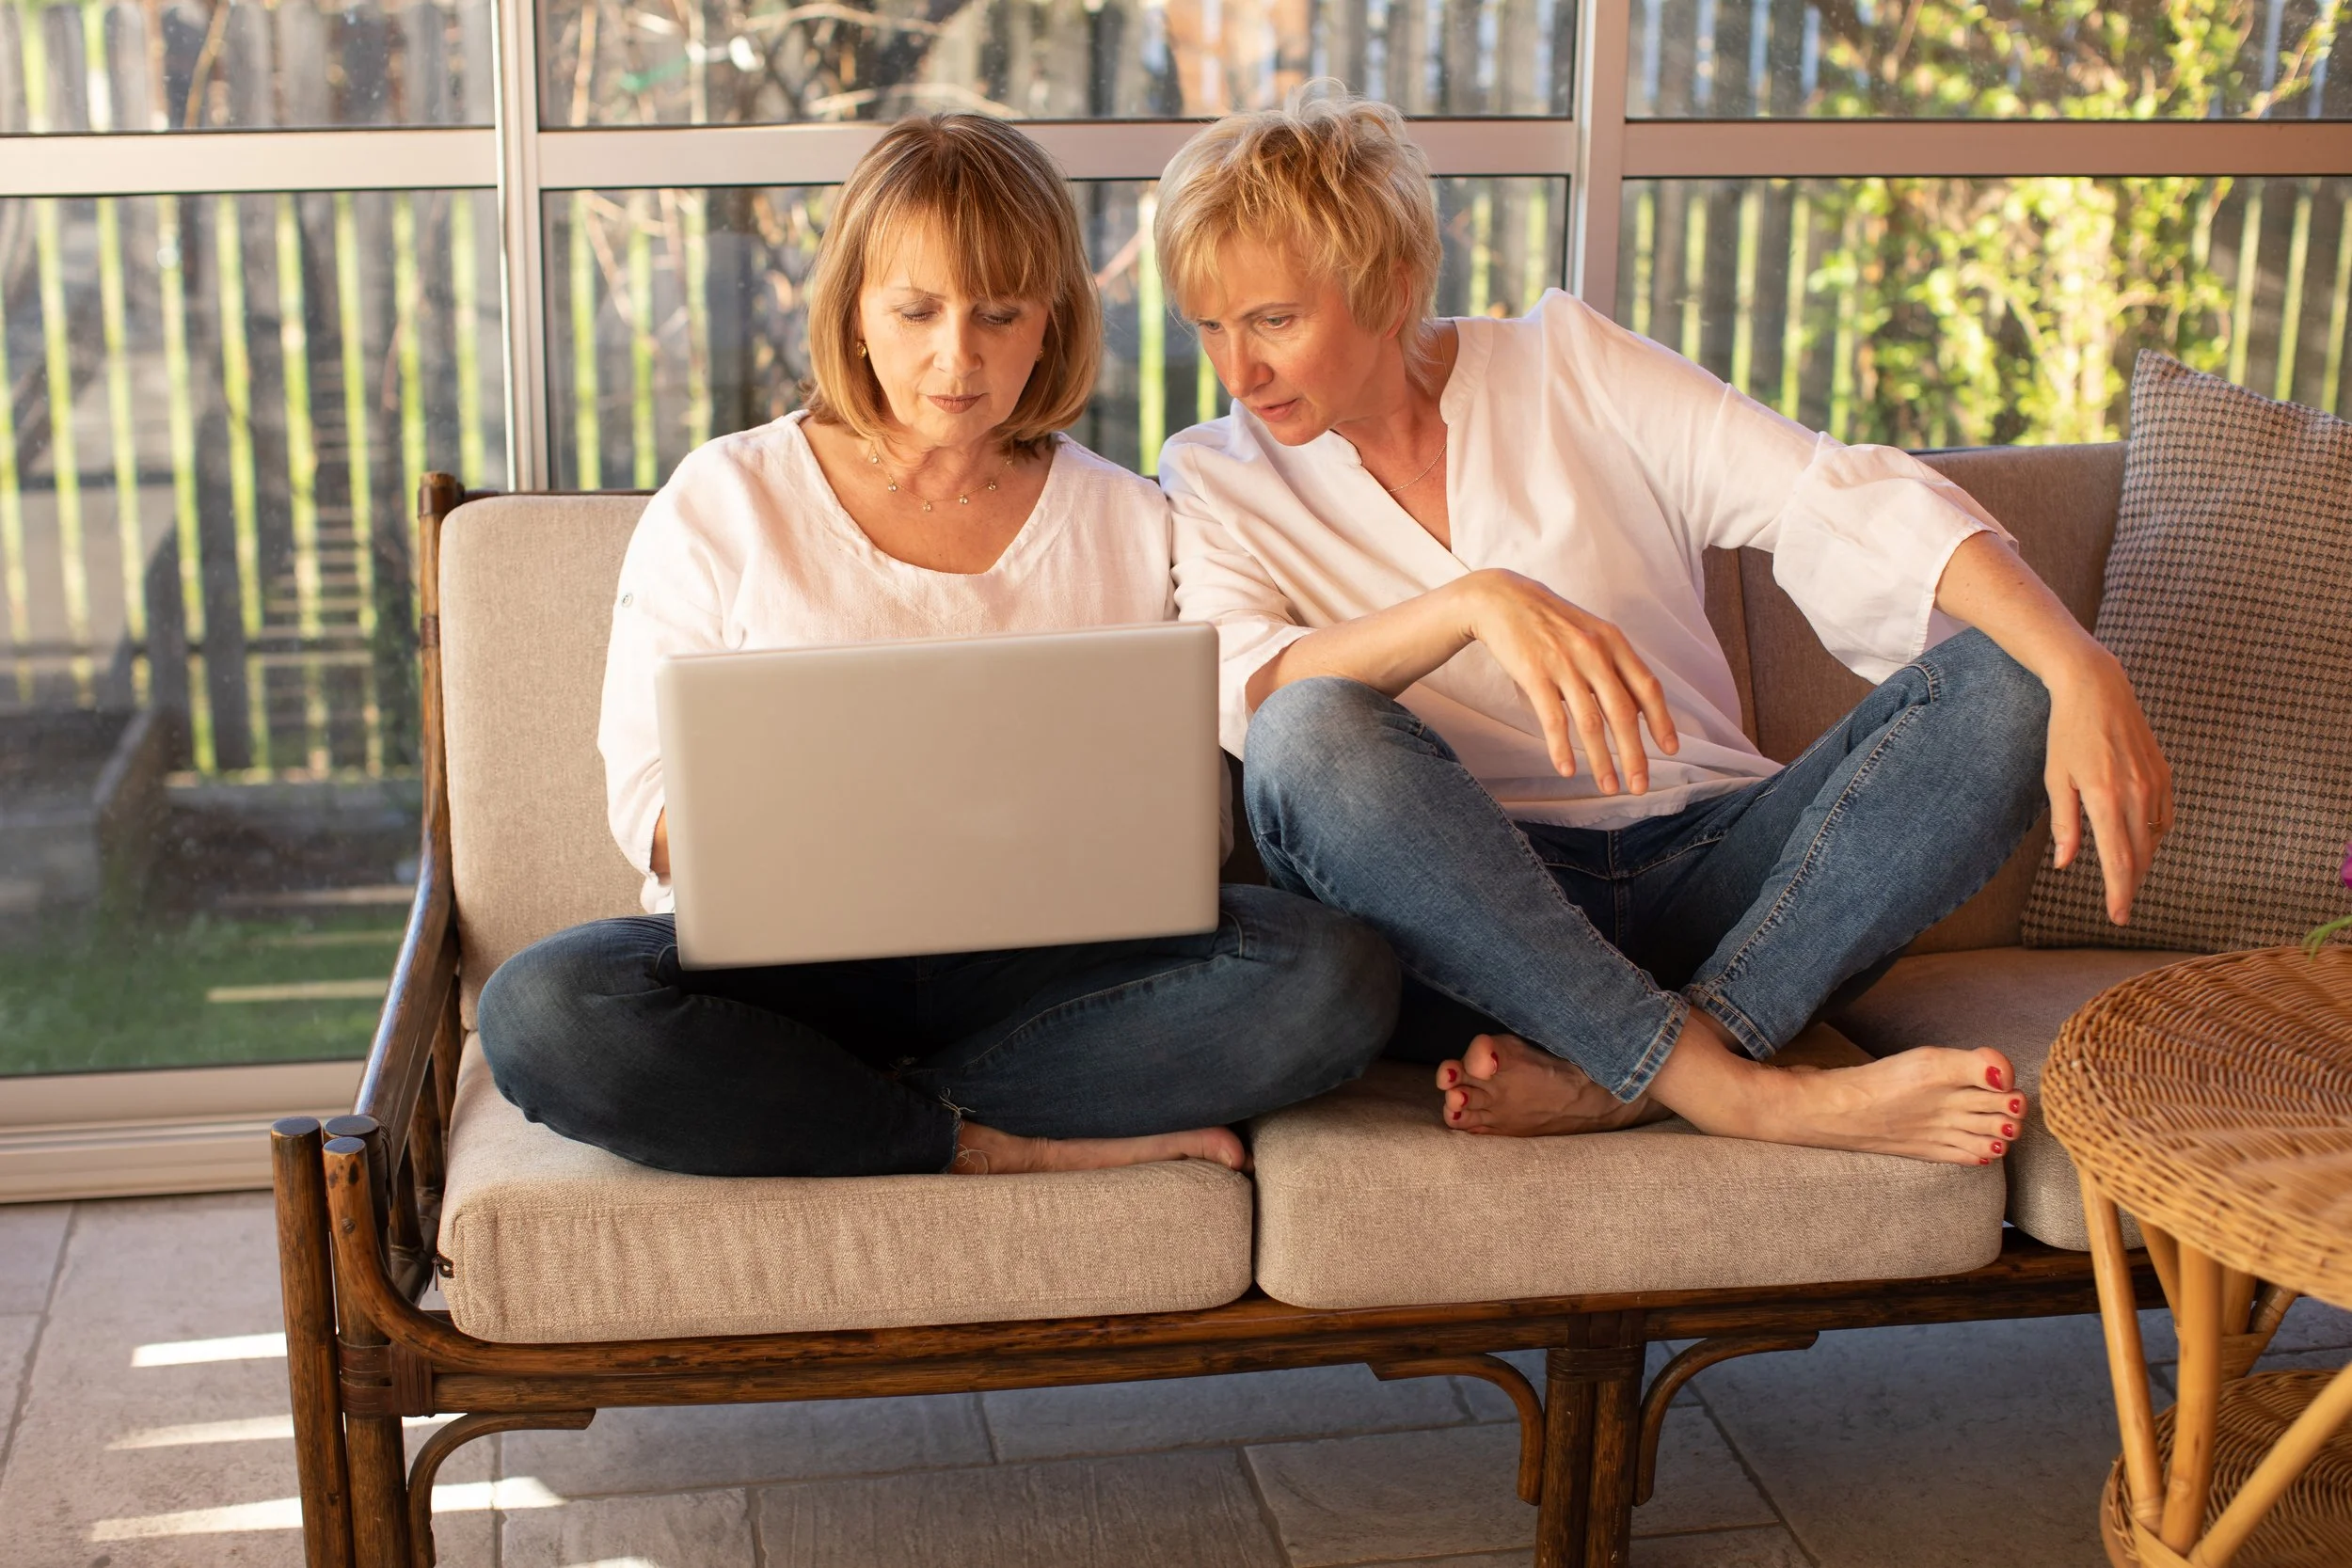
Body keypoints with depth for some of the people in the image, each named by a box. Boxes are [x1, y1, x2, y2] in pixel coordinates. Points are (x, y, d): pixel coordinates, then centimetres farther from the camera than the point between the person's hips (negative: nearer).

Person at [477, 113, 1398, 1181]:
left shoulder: (1131, 525, 11)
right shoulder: (723, 501, 6)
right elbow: (650, 808, 2)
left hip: (1036, 962, 2)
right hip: (783, 959, -1)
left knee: (1333, 979, -27)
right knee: (545, 1014, -33)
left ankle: (830, 1109, -18)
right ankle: (993, 1147, -19)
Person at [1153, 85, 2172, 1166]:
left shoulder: (1566, 364, 6)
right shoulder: (1214, 481, 6)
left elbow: (1844, 502, -6)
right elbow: (1242, 693, -16)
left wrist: (2081, 670, -20)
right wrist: (1471, 602, -33)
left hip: (1709, 870, 2)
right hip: (1468, 906, -2)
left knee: (2002, 685, -19)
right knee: (1312, 734, -31)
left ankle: (1608, 1078, -31)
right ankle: (1738, 1092, -32)